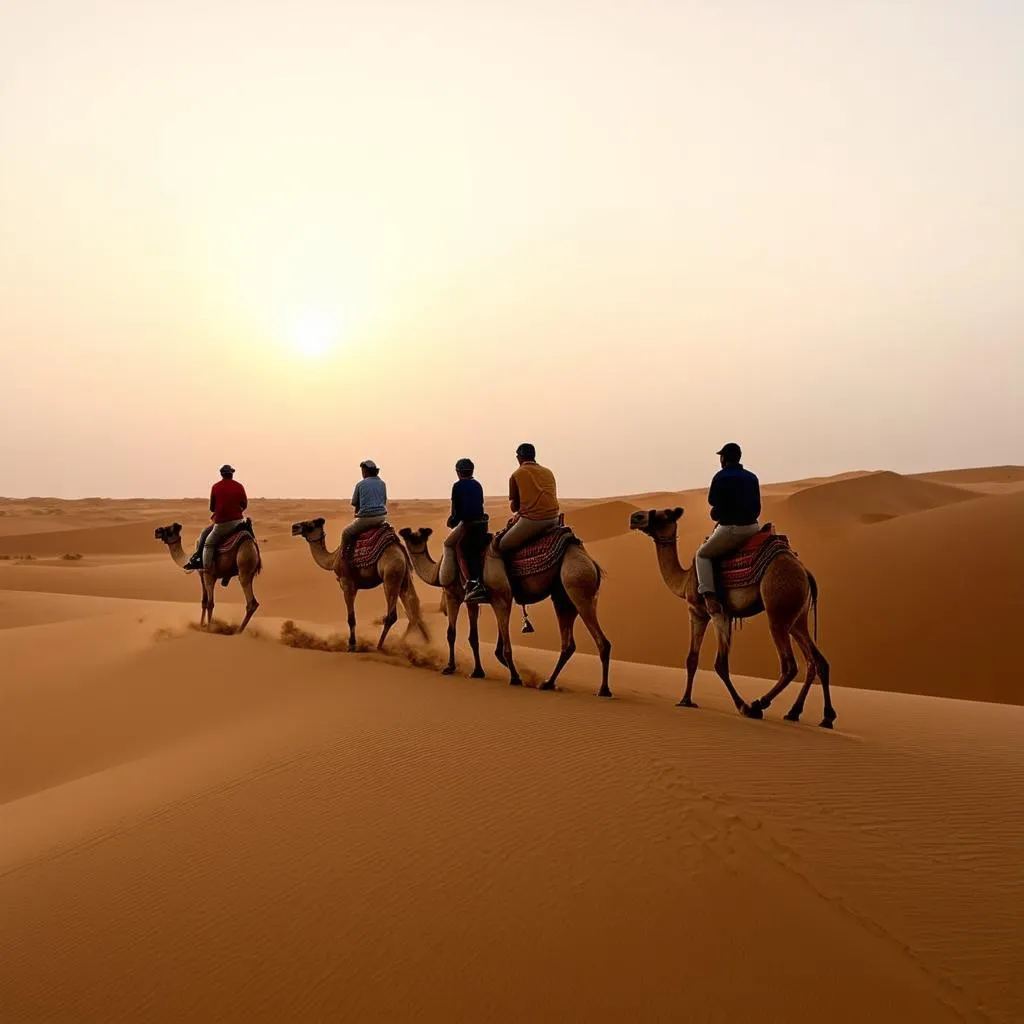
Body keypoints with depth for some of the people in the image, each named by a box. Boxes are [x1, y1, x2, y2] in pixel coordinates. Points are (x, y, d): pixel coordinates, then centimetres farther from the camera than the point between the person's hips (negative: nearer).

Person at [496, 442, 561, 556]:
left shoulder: (516, 475, 3)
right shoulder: (548, 472, 17)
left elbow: (513, 507, 3)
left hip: (532, 520, -6)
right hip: (553, 519, 6)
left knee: (502, 546, 9)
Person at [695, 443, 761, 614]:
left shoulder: (721, 477, -6)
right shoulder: (751, 477, 11)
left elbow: (712, 501, 3)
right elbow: (757, 507, 15)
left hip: (730, 529, -6)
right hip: (753, 528, 6)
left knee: (702, 555, 10)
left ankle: (709, 596, -7)